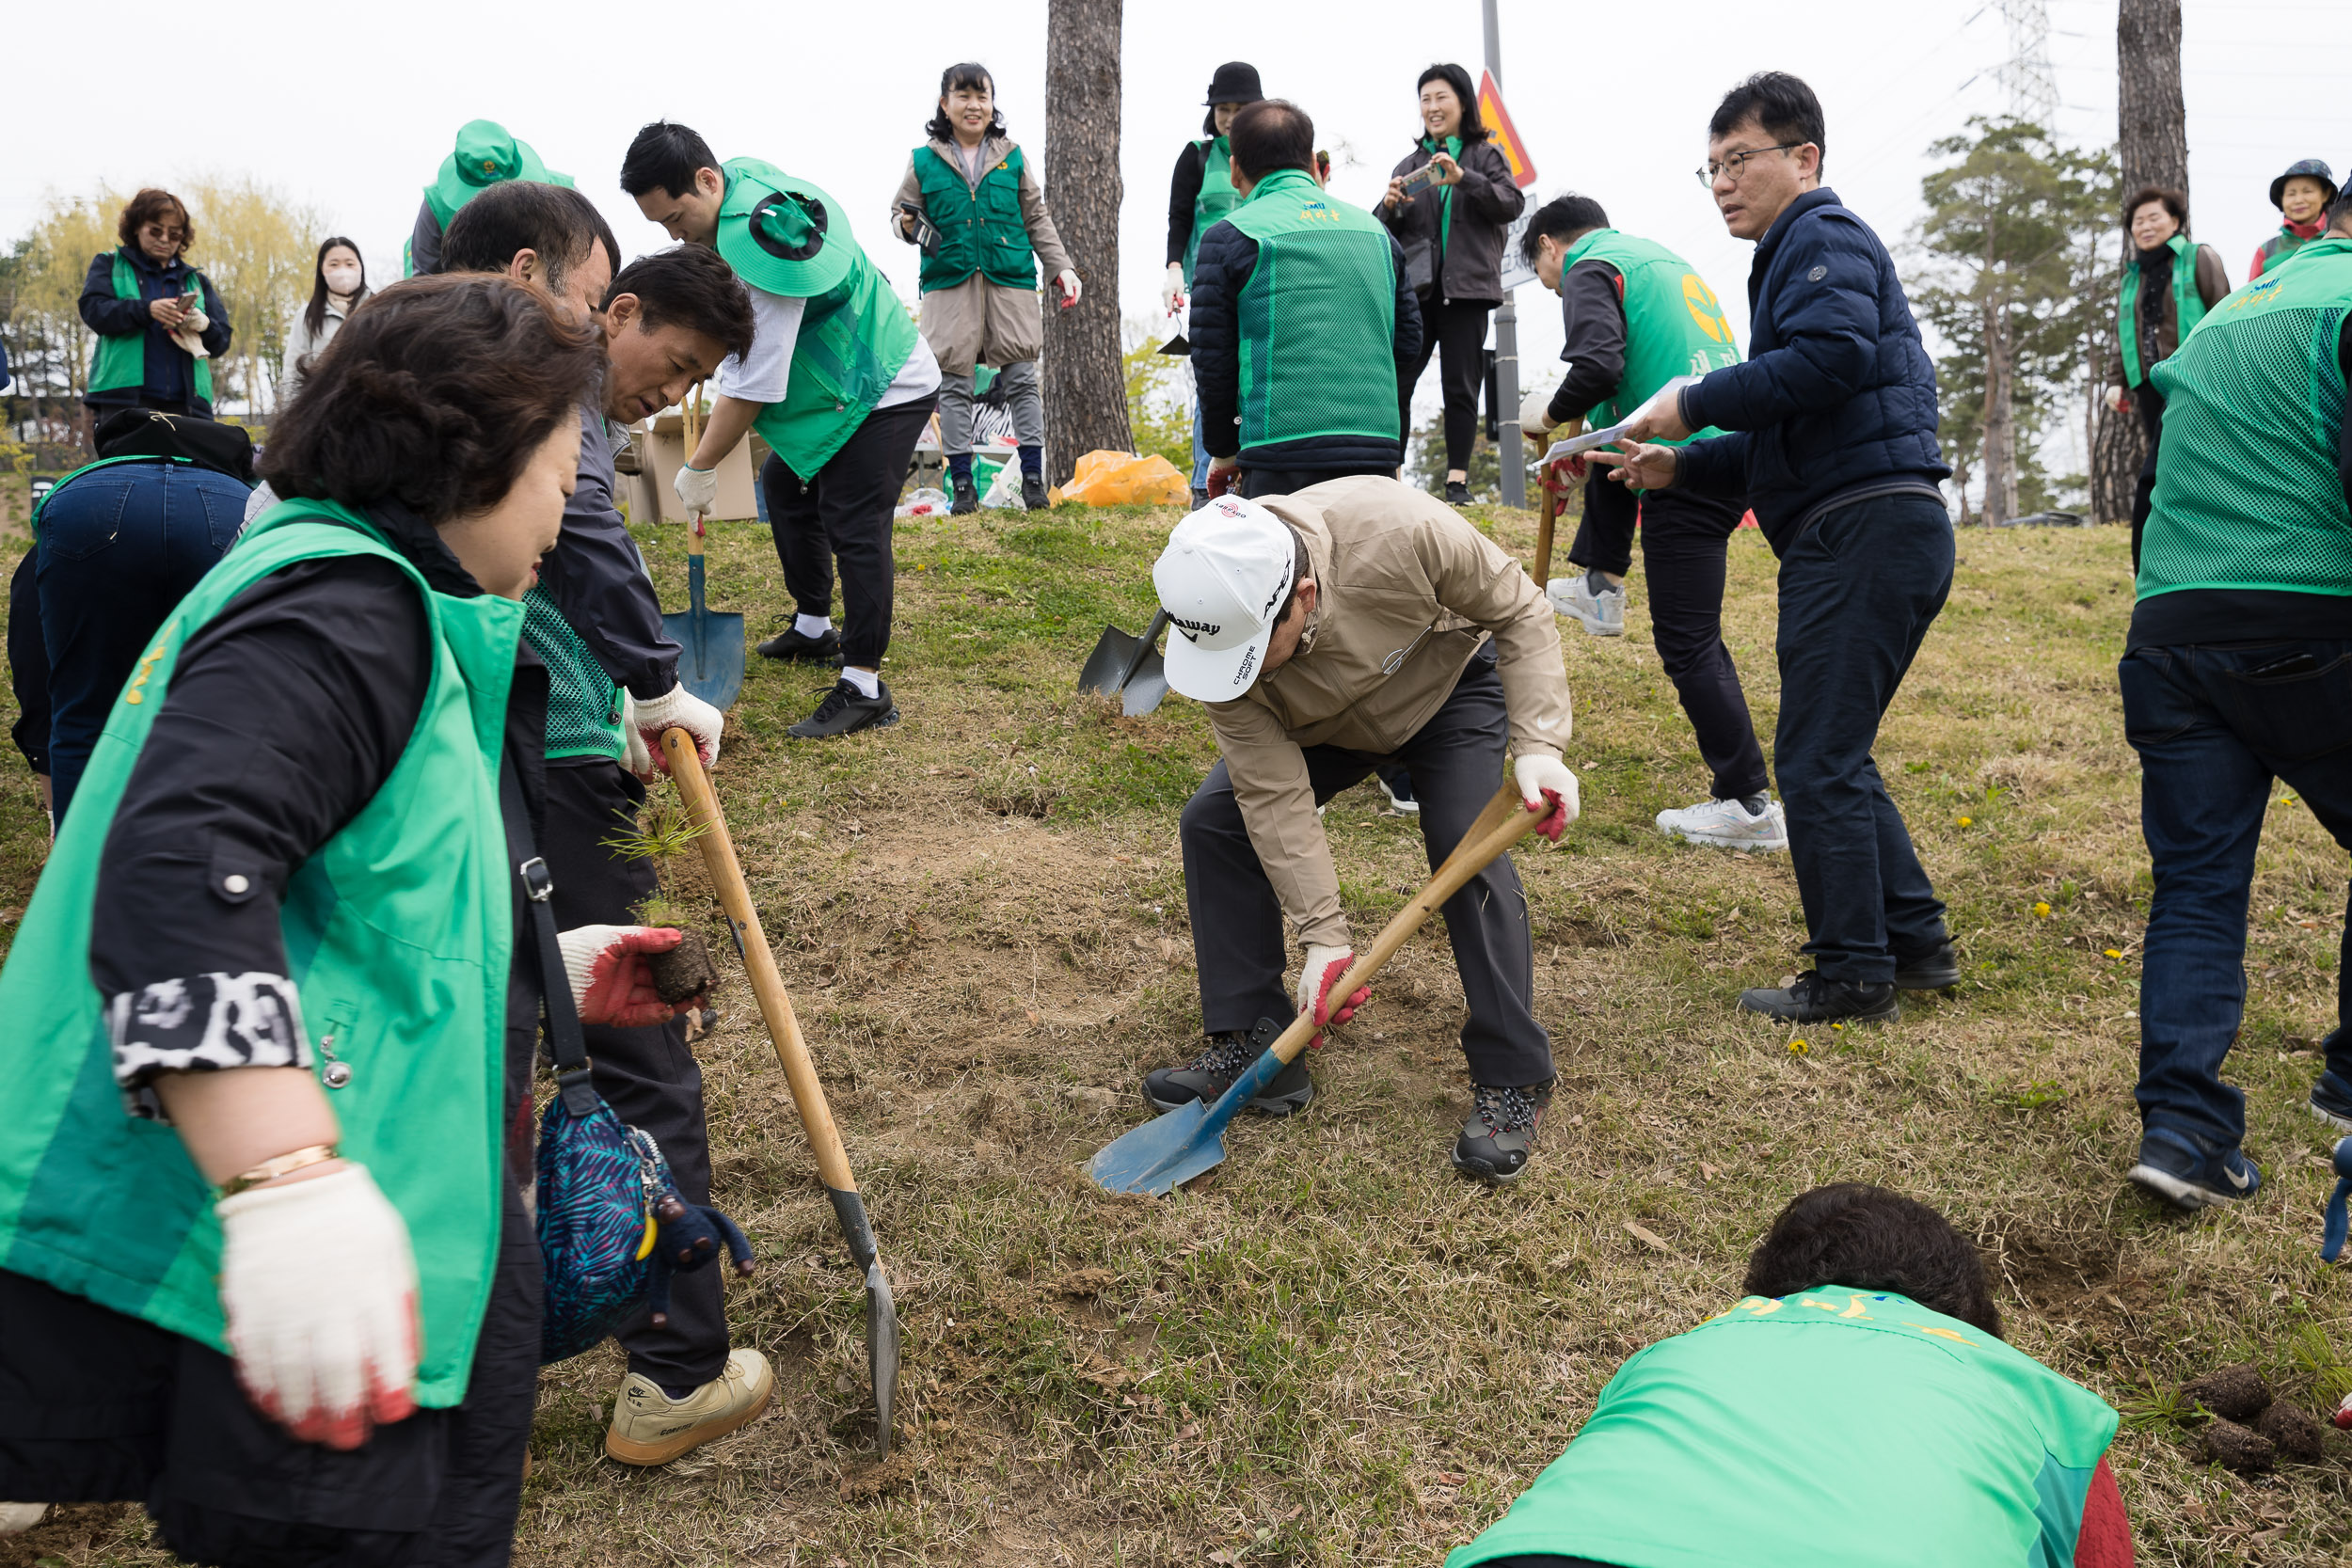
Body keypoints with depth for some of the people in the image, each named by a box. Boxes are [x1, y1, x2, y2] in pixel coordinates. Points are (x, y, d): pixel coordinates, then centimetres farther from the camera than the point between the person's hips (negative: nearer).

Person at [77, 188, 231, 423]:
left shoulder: (196, 280, 24)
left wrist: (205, 326, -8)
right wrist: (147, 309, -17)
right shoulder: (109, 265, 18)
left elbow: (221, 342, 17)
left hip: (184, 401, 2)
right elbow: (93, 311, 0)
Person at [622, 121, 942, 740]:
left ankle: (865, 688, -11)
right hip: (833, 379, 11)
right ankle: (814, 629, 32)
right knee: (784, 482, 18)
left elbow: (754, 385, -28)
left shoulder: (761, 244, -32)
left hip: (888, 389, -11)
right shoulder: (740, 178, -2)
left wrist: (701, 467, -18)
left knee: (853, 526, -15)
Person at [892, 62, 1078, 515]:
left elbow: (1037, 219, 14)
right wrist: (906, 226, -8)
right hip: (949, 282, 0)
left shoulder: (1011, 156, 10)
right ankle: (962, 485, 5)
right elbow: (901, 209, 16)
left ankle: (1033, 478, 5)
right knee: (954, 383, -1)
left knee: (1022, 377, -2)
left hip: (1010, 279, 1)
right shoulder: (924, 161, 7)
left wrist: (1061, 268, 8)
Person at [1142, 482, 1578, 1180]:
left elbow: (1519, 612, -24)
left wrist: (1538, 744, -34)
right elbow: (1275, 794, -29)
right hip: (1321, 722, 3)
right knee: (1215, 820, -12)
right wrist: (1323, 935, -30)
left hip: (1449, 687, -3)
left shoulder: (1402, 533, -43)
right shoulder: (1221, 625, -33)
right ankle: (1254, 1043, -1)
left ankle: (1513, 1078, -5)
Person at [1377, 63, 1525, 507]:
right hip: (1415, 288, 3)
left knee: (1461, 387, -1)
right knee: (1395, 383, -5)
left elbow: (1512, 204, -7)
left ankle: (1457, 480, 2)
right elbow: (1387, 232, 15)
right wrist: (1390, 207, -8)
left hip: (1466, 290, -2)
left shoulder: (1487, 155, 9)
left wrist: (1463, 178, -20)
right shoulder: (1410, 163, 17)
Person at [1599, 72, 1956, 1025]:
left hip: (1865, 528, -11)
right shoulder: (1792, 257, 28)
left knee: (1817, 760, -6)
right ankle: (1917, 943, 22)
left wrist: (1695, 405, -17)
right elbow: (1782, 442, 26)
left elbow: (1831, 355, -25)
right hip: (1872, 530, 11)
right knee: (1834, 755, 16)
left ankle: (1853, 975, 2)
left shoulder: (1823, 238, -3)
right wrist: (1679, 469, 13)